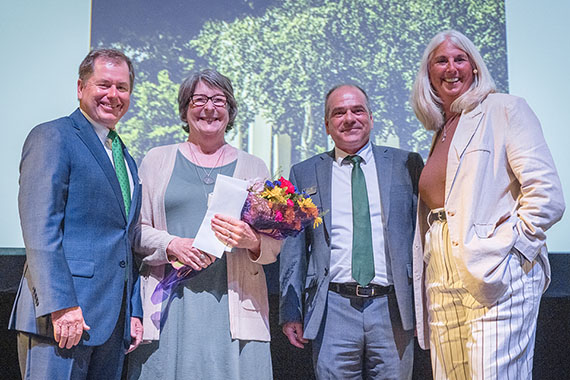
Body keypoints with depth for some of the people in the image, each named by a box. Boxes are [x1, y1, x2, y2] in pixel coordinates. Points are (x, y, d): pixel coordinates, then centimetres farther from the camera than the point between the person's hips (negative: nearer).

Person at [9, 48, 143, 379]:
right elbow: (39, 229, -14)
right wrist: (61, 305, -20)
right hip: (62, 315, -7)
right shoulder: (52, 137, -4)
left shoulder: (127, 161, 20)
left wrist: (134, 312, 15)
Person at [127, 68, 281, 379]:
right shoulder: (157, 160, 13)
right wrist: (170, 244, -11)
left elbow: (275, 244, 10)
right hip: (170, 303, 0)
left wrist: (252, 241, -12)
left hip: (234, 305, 1)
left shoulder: (254, 167, 14)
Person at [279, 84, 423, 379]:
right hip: (333, 310, 0)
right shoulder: (304, 174, 9)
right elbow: (293, 247, 9)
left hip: (393, 308, 0)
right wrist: (290, 312, 4)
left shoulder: (406, 164, 7)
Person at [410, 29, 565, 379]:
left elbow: (547, 196, -9)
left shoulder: (505, 110, 0)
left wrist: (504, 250, -13)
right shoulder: (440, 133, 20)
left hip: (497, 281, -6)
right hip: (444, 287, 7)